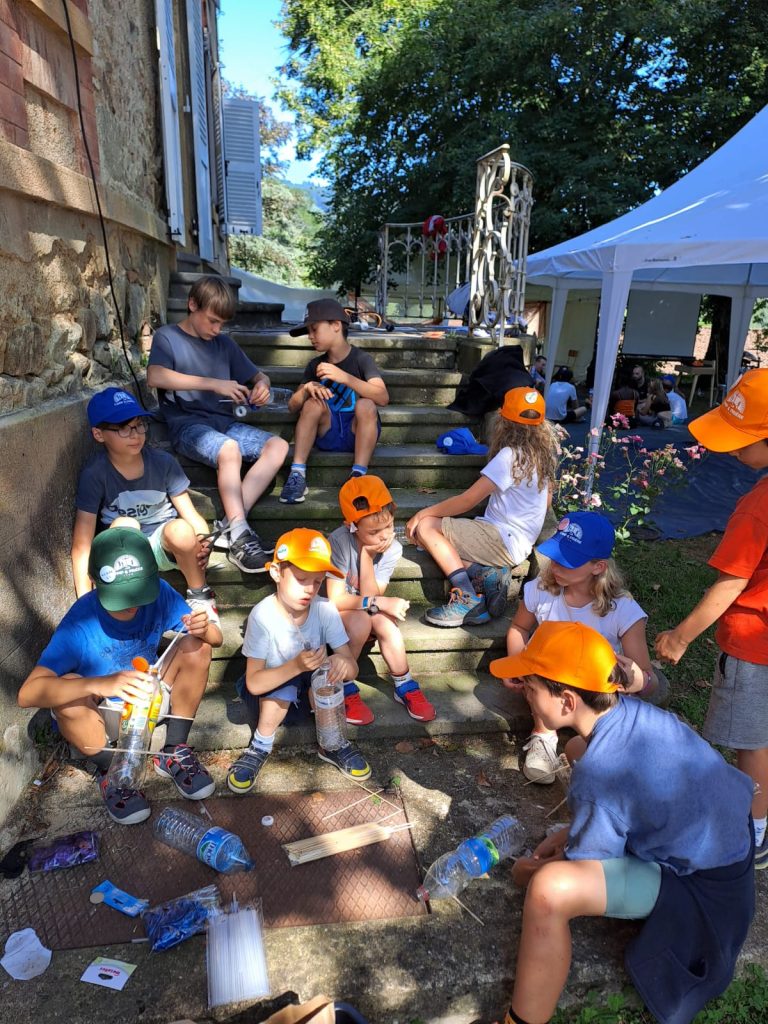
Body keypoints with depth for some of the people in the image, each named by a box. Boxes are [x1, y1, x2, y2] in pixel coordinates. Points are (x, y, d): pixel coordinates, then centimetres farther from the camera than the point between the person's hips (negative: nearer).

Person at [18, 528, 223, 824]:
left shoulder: (159, 593, -21)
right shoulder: (80, 623, -31)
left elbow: (216, 639, -15)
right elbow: (27, 693, -41)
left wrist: (205, 629, -41)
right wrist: (100, 684, -57)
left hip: (149, 698, 3)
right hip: (100, 715, -3)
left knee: (196, 647, -21)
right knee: (68, 689, -35)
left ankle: (173, 752, -4)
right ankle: (110, 772, -7)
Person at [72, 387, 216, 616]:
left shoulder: (163, 462, -11)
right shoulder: (94, 474, -16)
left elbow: (190, 514, -9)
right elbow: (82, 544, -19)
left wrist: (203, 541, -32)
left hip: (164, 545, 1)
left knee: (180, 530, -33)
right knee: (124, 524, -33)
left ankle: (199, 594, -7)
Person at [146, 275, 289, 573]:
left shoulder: (225, 344, 19)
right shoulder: (167, 336, 3)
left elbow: (258, 376, 24)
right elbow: (155, 377, -17)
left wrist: (262, 385, -4)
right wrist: (214, 384, -22)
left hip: (224, 422, 6)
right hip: (187, 423, -6)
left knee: (278, 446, -17)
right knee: (229, 449, -36)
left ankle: (229, 524, -25)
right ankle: (239, 536, -32)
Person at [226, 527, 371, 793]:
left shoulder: (325, 610, -21)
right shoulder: (263, 616, -28)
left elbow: (352, 668, -19)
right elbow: (254, 683, -27)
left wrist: (343, 664, -44)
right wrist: (295, 666, -44)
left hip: (310, 680, 2)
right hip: (271, 684, -2)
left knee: (328, 673, -28)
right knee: (282, 690, -32)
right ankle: (261, 746, -2)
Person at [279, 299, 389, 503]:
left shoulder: (360, 359, -9)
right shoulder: (315, 365, 5)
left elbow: (383, 398, -25)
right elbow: (293, 407, 2)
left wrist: (345, 377, -34)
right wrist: (307, 388, -19)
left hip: (357, 434, -3)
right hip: (327, 434, 3)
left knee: (365, 405, -29)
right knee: (314, 403, -22)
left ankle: (359, 475, -30)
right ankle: (297, 474, -24)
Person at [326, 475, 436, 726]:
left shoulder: (393, 548, -17)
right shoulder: (339, 541, -27)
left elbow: (371, 596, -22)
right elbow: (336, 599, -27)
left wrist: (366, 555, -30)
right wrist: (381, 603, -32)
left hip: (368, 613, 3)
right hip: (336, 613, -3)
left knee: (384, 621, -29)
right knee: (361, 620, -33)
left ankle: (405, 686, -6)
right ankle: (344, 689, -11)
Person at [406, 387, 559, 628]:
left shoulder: (510, 455, -17)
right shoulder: (543, 454, 8)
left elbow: (467, 500, -17)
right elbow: (546, 501, 18)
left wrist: (423, 513, -7)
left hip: (503, 542, -9)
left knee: (425, 526, -12)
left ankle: (468, 599, -19)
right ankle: (488, 574, -8)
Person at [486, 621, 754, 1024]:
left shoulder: (598, 776, -33)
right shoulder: (633, 711, -11)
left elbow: (579, 872, -17)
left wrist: (529, 870, 3)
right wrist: (570, 832, 8)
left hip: (699, 883, -9)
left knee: (549, 890, -34)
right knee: (577, 746, 19)